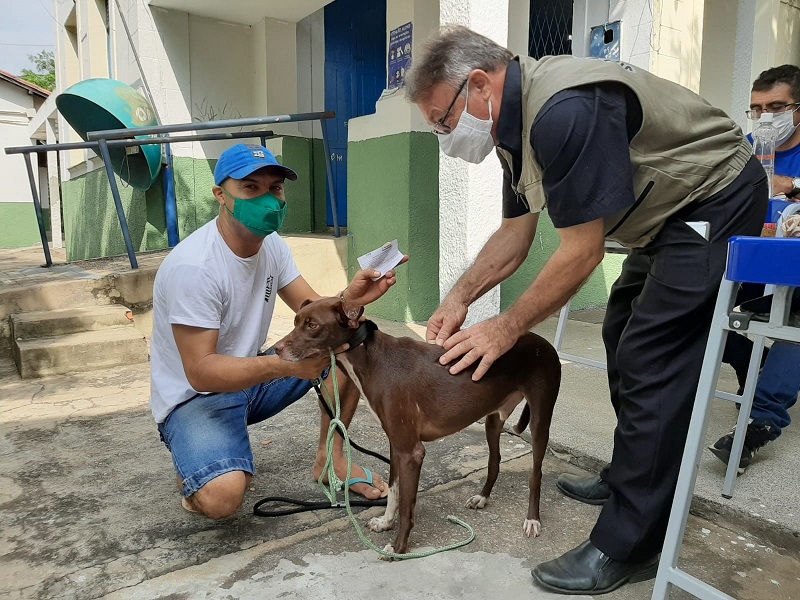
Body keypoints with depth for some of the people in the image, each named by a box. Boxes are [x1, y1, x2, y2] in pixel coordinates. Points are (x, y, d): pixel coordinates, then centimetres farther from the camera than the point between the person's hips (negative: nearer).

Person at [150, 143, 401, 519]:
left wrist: (348, 301, -26)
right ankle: (196, 466, 6)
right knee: (223, 497, -32)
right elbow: (200, 372, -29)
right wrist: (285, 365, -41)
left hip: (249, 376, 7)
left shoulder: (272, 246, -3)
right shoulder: (193, 266, -27)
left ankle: (330, 458, 5)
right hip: (194, 396, -7)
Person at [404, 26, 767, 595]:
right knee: (624, 339, 17)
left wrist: (507, 328, -19)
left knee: (652, 367, -13)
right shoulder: (517, 120, 2)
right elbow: (515, 233, 5)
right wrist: (460, 297, -4)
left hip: (715, 205, -11)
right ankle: (630, 477, 34)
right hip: (670, 214, 11)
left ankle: (627, 548, -2)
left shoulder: (563, 111, -30)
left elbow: (583, 250, -27)